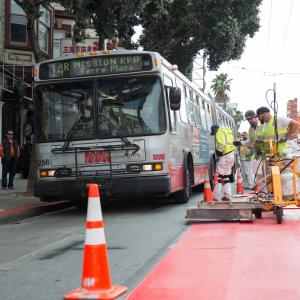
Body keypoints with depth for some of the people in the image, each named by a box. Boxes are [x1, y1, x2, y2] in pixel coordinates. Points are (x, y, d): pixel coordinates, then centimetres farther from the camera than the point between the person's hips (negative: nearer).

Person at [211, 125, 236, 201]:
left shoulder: (219, 132, -7)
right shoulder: (226, 131, 23)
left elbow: (222, 144, -22)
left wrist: (218, 152, -9)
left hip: (225, 156, -10)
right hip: (231, 154, 10)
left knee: (219, 176, -8)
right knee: (226, 176, 15)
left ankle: (216, 197, -9)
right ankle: (227, 196, 15)